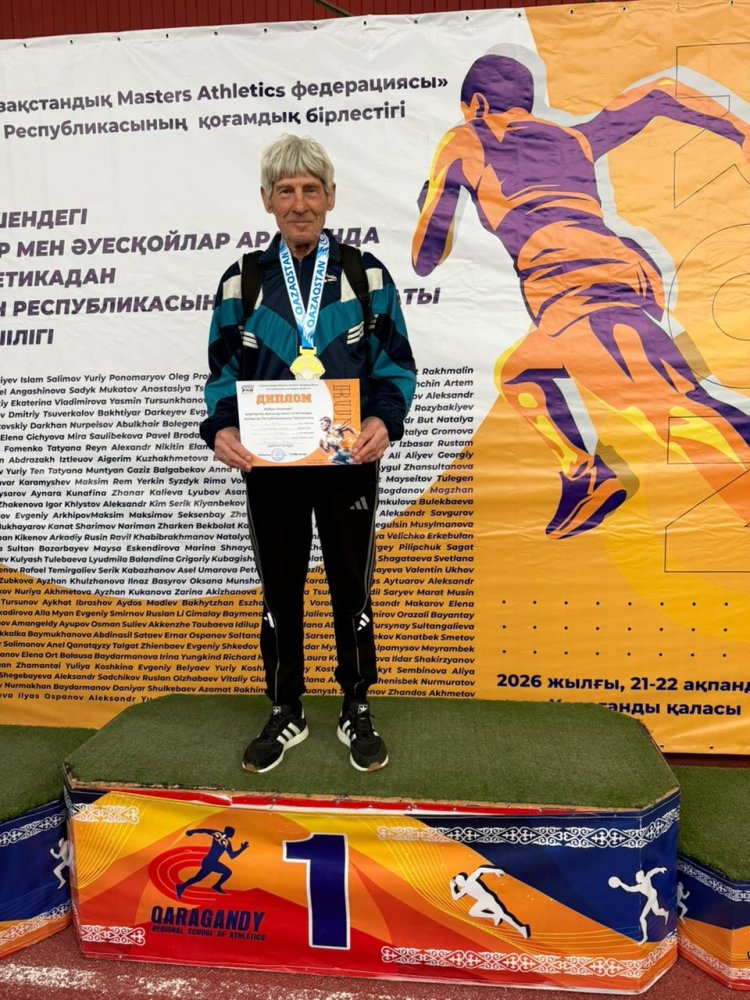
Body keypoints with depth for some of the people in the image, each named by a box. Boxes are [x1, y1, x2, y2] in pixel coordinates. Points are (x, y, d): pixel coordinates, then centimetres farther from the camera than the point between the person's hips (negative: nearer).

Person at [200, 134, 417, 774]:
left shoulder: (367, 275, 3)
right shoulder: (241, 281, 7)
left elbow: (397, 366, 1)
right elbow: (224, 372, 6)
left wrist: (383, 420, -19)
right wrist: (222, 428, -14)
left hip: (349, 462, -1)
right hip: (268, 465, 2)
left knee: (352, 588, 9)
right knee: (279, 591, 11)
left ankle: (358, 714, 28)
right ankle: (286, 715, 30)